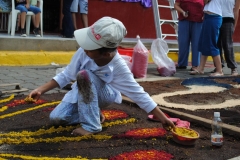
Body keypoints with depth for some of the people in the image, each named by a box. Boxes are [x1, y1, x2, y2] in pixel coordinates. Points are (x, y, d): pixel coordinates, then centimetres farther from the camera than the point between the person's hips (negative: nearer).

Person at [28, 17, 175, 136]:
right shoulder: (84, 52, -26)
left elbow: (138, 94, -25)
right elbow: (67, 75, -10)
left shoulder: (118, 67, -32)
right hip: (82, 92, 4)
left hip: (104, 95, -3)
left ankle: (92, 125, -22)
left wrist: (163, 118, -23)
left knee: (84, 75, -35)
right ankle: (92, 112, 10)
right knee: (56, 118, -12)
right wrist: (41, 90, -12)